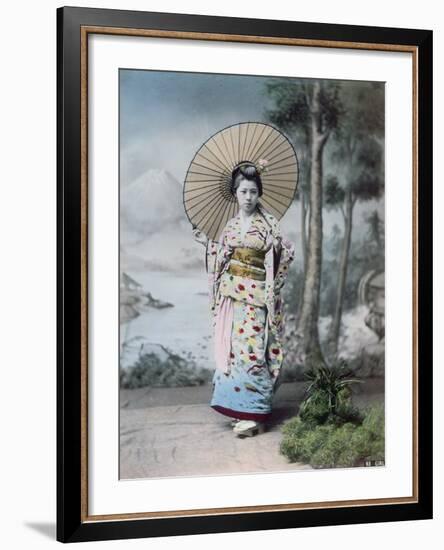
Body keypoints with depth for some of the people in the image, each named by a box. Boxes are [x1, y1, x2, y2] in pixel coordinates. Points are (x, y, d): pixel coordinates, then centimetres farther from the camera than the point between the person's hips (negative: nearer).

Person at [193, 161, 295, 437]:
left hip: (255, 296, -5)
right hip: (231, 294, 5)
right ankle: (239, 407, 15)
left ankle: (254, 414, -8)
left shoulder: (268, 224, -4)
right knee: (232, 348, 6)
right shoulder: (231, 224, 11)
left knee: (250, 349, -9)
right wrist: (207, 242, 14)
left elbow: (287, 253, -1)